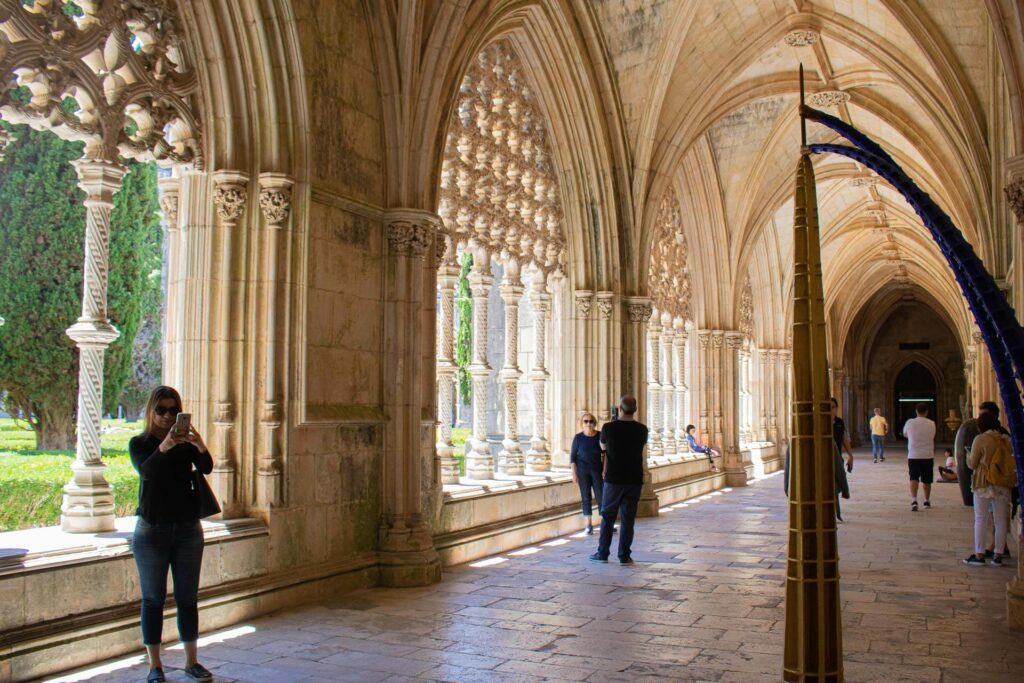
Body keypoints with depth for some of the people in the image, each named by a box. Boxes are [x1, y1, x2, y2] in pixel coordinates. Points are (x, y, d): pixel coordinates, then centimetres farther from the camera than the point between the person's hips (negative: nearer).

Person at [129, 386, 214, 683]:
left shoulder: (186, 442, 4)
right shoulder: (139, 443, -1)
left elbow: (207, 468, -14)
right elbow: (145, 470, -22)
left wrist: (200, 446, -35)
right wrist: (163, 447, -41)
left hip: (187, 528, 2)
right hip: (152, 530, -2)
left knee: (188, 597, 6)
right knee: (153, 598, 2)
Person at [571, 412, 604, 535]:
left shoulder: (600, 436, -1)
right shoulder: (578, 437, -2)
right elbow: (572, 456, 1)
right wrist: (574, 473, -5)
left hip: (597, 470, 0)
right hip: (582, 471, 0)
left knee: (601, 497, -2)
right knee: (586, 498, 3)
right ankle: (589, 525, 7)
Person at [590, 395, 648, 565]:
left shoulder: (608, 428, -8)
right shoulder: (641, 429, -3)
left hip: (613, 479, -1)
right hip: (634, 480, 1)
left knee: (607, 516, 9)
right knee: (628, 518, 5)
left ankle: (603, 553, 13)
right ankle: (624, 556, 6)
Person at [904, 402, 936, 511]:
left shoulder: (910, 423, -4)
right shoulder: (931, 424, -3)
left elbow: (905, 434, 13)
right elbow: (933, 439, 6)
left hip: (913, 455, -1)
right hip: (928, 455, 1)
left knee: (914, 479, -3)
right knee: (927, 480, 15)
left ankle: (914, 500, -22)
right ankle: (927, 501, 27)